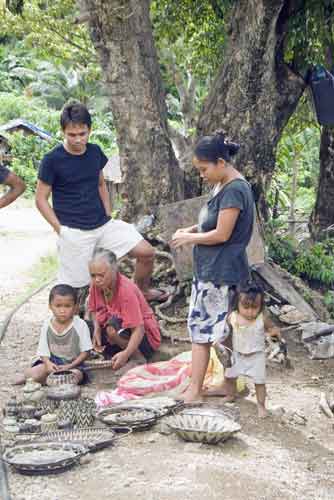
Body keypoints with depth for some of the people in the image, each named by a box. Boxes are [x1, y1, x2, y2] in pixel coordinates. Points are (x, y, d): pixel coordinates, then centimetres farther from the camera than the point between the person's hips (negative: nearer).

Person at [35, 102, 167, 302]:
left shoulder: (95, 152, 3)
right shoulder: (52, 160, -12)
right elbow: (41, 199, -7)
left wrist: (108, 217, 9)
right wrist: (61, 229, -11)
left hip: (103, 224, 5)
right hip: (74, 233, -5)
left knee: (146, 252, 2)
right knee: (71, 286, -1)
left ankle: (143, 291, 28)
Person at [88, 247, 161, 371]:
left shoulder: (126, 290, -29)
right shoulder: (96, 285, -10)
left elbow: (138, 329, -33)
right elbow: (94, 310, 8)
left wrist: (126, 353, -47)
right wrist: (97, 328, -14)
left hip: (144, 337, -7)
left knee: (113, 328, -35)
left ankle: (139, 359, -14)